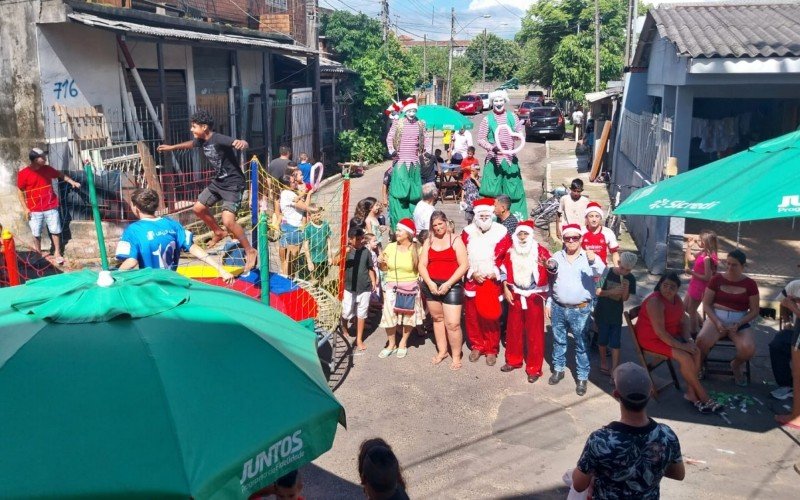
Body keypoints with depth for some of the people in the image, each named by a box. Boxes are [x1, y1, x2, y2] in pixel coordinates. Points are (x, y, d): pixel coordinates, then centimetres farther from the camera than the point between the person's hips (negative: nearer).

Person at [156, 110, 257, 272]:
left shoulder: (218, 139, -25)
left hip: (233, 184, -9)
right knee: (198, 208, 17)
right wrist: (172, 147, 41)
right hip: (218, 181, 9)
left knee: (228, 221, -21)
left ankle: (250, 252, -6)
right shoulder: (201, 140, 1)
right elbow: (190, 144, 27)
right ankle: (218, 232, 40)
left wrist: (241, 143, -67)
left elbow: (241, 143, -43)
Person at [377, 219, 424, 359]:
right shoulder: (390, 247, 1)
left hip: (410, 288, -2)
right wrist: (380, 262, -9)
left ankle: (403, 343, 29)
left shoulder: (416, 249, -7)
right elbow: (384, 269, 10)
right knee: (388, 316, -3)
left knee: (409, 316, 8)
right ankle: (392, 344, 18)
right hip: (392, 287, 2)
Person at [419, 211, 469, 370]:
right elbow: (422, 265, 4)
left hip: (452, 286, -4)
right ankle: (442, 351, 27)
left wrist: (448, 284, -15)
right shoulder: (429, 241, 9)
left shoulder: (455, 240, -2)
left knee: (452, 323, -8)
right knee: (437, 319, 14)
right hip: (431, 286, 5)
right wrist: (429, 282, -12)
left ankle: (456, 356, 6)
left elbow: (464, 265, -9)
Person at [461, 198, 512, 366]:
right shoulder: (468, 232, -1)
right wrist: (472, 273, -9)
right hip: (472, 280, 2)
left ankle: (492, 349, 17)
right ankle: (476, 346, 26)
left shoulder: (501, 232, -6)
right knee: (472, 315, 9)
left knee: (491, 316, 2)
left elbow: (507, 257, -2)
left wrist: (496, 272, -12)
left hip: (492, 281, -2)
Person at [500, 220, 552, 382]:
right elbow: (504, 271, 12)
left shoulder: (541, 251, -11)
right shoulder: (510, 252, 3)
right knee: (514, 330, 15)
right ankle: (513, 360, 32)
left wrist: (547, 265, -36)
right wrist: (505, 290, 4)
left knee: (534, 333, 3)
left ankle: (534, 368, 12)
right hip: (515, 297, 4)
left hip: (535, 298, -4)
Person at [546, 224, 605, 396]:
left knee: (581, 345, 5)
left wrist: (594, 260, -45)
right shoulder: (557, 256, 4)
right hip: (558, 307, 4)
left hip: (580, 310, -3)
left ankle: (582, 377, 16)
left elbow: (602, 273, -26)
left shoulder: (589, 257, -8)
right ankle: (558, 369, 35)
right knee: (558, 341, 18)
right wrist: (548, 303, 10)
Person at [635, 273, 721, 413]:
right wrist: (681, 345, -25)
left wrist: (688, 340, -10)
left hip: (671, 335, 9)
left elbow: (684, 321, 8)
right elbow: (659, 332, -29)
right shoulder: (655, 302, -26)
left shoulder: (676, 299, 1)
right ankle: (703, 396, -7)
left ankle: (691, 392, -5)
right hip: (652, 339, -9)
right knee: (685, 357, -22)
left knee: (695, 351, -12)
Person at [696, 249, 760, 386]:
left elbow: (755, 311, 3)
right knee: (702, 339, -33)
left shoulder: (750, 284, 1)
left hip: (739, 322, 1)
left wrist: (739, 324, -13)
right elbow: (706, 304, 0)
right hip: (716, 318, -1)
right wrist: (717, 322, -15)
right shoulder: (717, 279, 1)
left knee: (749, 348, -28)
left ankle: (736, 365, 10)